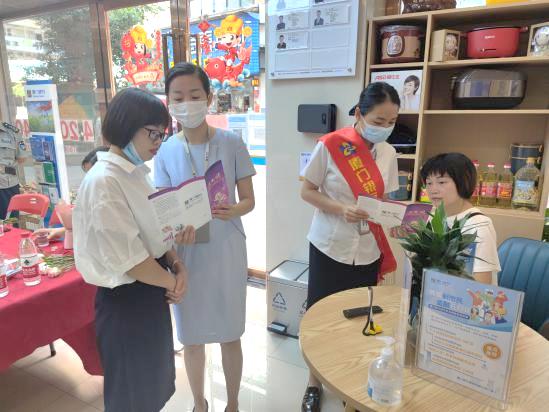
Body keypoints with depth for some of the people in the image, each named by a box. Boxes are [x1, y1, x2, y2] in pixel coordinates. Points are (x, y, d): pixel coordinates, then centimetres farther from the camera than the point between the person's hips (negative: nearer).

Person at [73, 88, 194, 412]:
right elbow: (127, 258, -25)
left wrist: (177, 264, -7)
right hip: (125, 300, -8)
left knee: (153, 384, 27)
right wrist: (172, 282, -10)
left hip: (151, 295, 8)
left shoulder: (137, 173, 4)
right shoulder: (103, 181, -23)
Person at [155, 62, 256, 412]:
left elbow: (249, 200, -3)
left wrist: (232, 210, -26)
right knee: (191, 337, 17)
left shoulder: (232, 144, -7)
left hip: (226, 250, -1)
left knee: (230, 335, 14)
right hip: (185, 252, 2)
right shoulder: (166, 152, -3)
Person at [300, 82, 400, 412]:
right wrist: (341, 209, -22)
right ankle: (314, 383, 32)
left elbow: (386, 200, 10)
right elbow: (307, 191, -7)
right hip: (330, 248, -3)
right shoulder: (330, 146, -12)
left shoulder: (388, 153, 2)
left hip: (368, 251, 4)